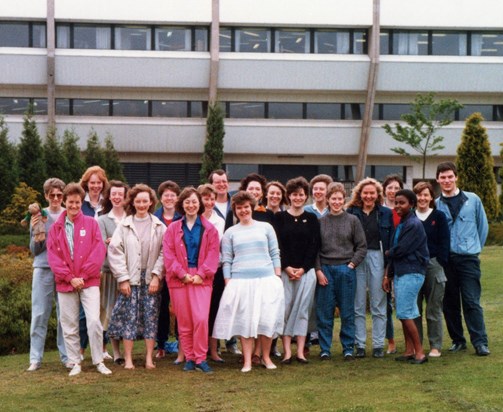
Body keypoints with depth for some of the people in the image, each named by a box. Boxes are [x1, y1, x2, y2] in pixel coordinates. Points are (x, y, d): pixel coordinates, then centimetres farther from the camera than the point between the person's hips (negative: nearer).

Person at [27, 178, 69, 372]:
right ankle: (35, 358, 3)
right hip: (43, 269, 1)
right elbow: (35, 250, 5)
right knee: (39, 314, 0)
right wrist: (35, 231, -11)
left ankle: (66, 356, 9)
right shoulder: (39, 216, 5)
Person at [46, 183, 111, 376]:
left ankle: (99, 361, 0)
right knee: (69, 325, 5)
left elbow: (99, 251, -4)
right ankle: (75, 363, 16)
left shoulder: (91, 223, 3)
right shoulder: (56, 228, 7)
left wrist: (83, 275, -11)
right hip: (65, 283, 2)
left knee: (94, 321, -11)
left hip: (89, 282, -2)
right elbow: (53, 256, 0)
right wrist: (70, 277, -10)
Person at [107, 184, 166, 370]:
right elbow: (115, 252, -1)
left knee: (151, 318, 2)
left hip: (151, 280, 1)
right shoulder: (124, 225, 2)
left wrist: (157, 276, -8)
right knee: (129, 318, -1)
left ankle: (149, 359, 9)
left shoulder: (159, 226, 4)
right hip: (131, 280, -1)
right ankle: (128, 359, 5)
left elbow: (164, 252, 0)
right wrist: (123, 278, -6)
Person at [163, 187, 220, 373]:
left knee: (201, 319, -14)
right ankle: (189, 358, 13)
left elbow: (213, 254, 1)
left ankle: (200, 358, -4)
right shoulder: (173, 228, 8)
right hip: (178, 280, 1)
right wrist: (183, 274, -9)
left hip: (201, 279, -1)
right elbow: (168, 254, 1)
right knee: (184, 322, 3)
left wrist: (201, 274, -10)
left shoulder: (209, 229, 7)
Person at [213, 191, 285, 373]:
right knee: (244, 320, -1)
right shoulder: (230, 233, 10)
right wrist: (228, 284, -1)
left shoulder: (265, 227, 10)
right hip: (240, 282, 0)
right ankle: (247, 361, 4)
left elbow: (275, 254, 10)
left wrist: (278, 278, 2)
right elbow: (226, 261, 7)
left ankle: (266, 357, 13)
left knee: (267, 318, -1)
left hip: (267, 280, 0)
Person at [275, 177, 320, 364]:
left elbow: (314, 246, 4)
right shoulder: (279, 217, 6)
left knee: (302, 308, 0)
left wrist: (303, 269, -7)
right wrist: (286, 267, -10)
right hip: (284, 270, -1)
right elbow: (277, 244, -1)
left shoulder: (311, 219, 9)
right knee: (285, 308, -3)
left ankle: (300, 351, 4)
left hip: (306, 271, 1)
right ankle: (287, 352, 1)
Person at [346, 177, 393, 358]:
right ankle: (359, 345, 10)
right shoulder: (351, 212, 5)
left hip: (377, 258, 0)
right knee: (358, 305, 4)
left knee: (378, 305, 3)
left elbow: (391, 241, 5)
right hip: (355, 259, 0)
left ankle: (378, 345, 10)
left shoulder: (386, 213, 6)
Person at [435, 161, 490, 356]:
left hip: (468, 259, -2)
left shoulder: (473, 200, 4)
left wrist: (475, 248, 11)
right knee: (450, 303, 7)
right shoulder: (436, 205, 5)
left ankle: (480, 342, -3)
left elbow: (483, 226, 12)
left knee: (471, 301, -7)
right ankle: (457, 340, 18)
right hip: (445, 260, 2)